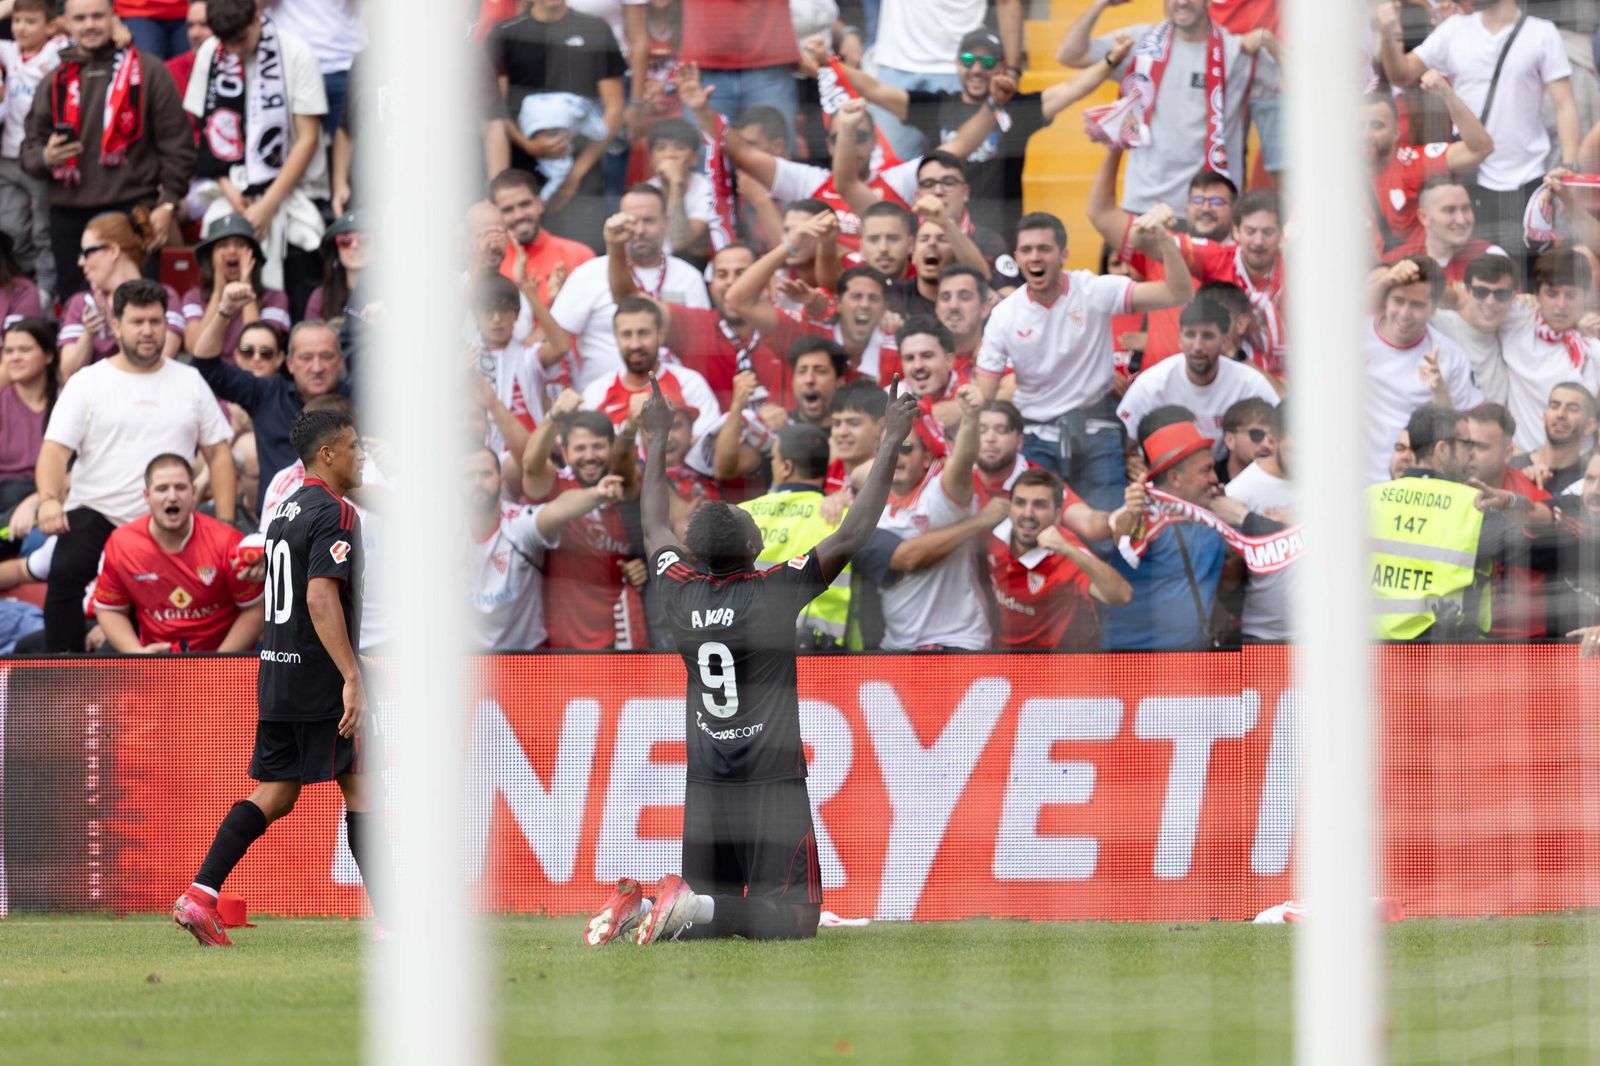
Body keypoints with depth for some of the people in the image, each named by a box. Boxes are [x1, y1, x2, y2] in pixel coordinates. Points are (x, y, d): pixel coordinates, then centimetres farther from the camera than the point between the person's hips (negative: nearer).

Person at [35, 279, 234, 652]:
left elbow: (218, 453, 13)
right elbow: (55, 449, -4)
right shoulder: (87, 383, 5)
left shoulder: (189, 382, 12)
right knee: (65, 573, -30)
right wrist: (49, 498, -24)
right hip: (94, 515, -3)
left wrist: (225, 523, 3)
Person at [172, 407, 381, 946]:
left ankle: (200, 895, -4)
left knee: (275, 795, 9)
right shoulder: (335, 514, -13)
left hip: (277, 676, 9)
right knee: (361, 788, -1)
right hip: (320, 680, -9)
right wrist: (352, 677, -27)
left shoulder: (286, 512, 16)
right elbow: (321, 598, -24)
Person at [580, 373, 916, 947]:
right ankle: (698, 909, -27)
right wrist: (889, 447, -6)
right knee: (793, 916, -4)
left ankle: (637, 906, -12)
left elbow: (654, 526, 20)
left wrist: (656, 441, 31)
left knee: (708, 906, 16)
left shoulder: (680, 593, 0)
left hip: (704, 786, 6)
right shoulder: (775, 593, -13)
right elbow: (852, 536, -12)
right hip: (772, 786, -6)